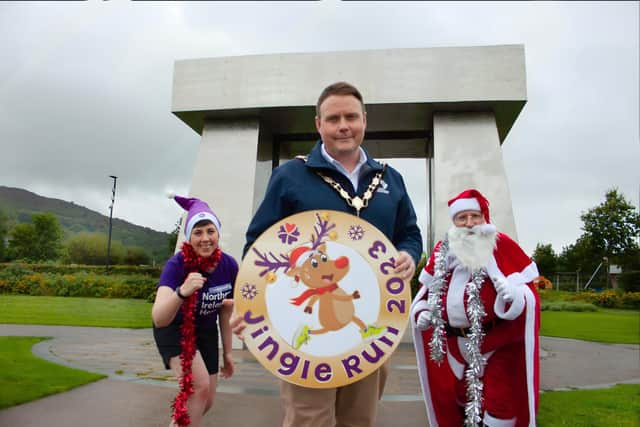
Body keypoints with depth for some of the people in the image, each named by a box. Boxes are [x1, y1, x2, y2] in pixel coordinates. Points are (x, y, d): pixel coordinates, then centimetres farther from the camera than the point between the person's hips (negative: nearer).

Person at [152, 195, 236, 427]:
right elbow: (159, 319, -40)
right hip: (173, 330, -4)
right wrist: (182, 292, -59)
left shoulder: (229, 266, -18)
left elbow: (226, 311, -2)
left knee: (206, 403, 11)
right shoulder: (177, 264, -29)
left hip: (206, 332, 5)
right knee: (200, 386, -27)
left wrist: (227, 352, 5)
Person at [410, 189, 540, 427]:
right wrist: (421, 312, -1)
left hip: (497, 343, -4)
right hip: (453, 345, 5)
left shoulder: (502, 246, -8)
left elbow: (527, 293, -11)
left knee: (500, 399, 3)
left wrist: (514, 295, -32)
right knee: (452, 398, 18)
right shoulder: (442, 250, 4)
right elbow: (427, 290, 15)